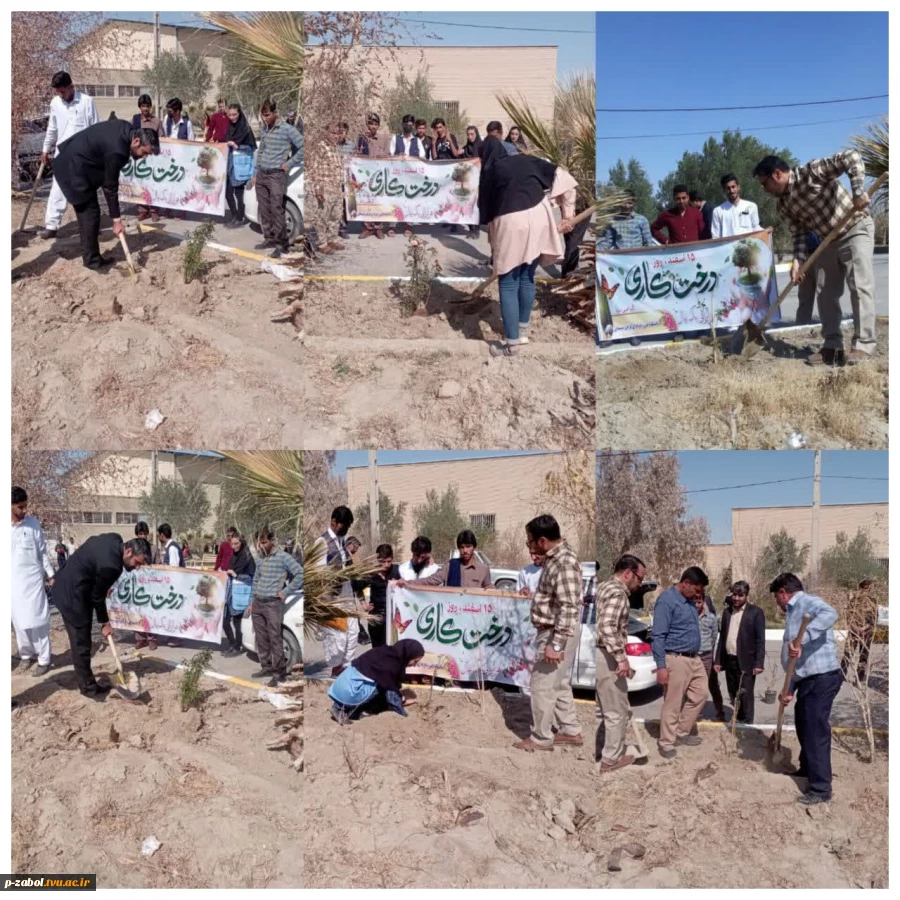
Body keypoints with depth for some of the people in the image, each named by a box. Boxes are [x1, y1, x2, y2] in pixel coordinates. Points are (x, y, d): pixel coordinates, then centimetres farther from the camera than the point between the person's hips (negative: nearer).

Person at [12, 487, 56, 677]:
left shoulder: (33, 523, -3)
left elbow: (43, 552, 3)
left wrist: (51, 575, 2)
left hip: (32, 580, -2)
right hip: (13, 582, 2)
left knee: (37, 621, -1)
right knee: (19, 622, 10)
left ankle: (43, 660, 5)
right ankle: (26, 655, 24)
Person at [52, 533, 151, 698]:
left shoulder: (116, 540, -5)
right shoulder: (111, 566, -31)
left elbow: (92, 540, 15)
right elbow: (97, 596, -17)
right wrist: (104, 622, -1)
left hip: (69, 586, 10)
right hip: (72, 595, -10)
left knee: (81, 642, 17)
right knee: (81, 644, 1)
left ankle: (88, 683, 27)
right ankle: (89, 688, 12)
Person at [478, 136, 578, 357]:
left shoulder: (490, 171, 13)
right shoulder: (527, 160, 20)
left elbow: (486, 208, 15)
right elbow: (564, 179, 14)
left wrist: (493, 240, 25)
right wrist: (567, 215, 16)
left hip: (510, 222, -4)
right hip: (539, 216, 4)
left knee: (508, 284, 4)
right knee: (527, 278, 20)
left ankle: (512, 343, 4)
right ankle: (522, 330, 30)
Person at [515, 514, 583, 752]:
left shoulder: (564, 563, -25)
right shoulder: (556, 557, 7)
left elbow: (570, 608, -30)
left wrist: (556, 645, -30)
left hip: (556, 635, -10)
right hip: (552, 633, 10)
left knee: (542, 686, 1)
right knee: (559, 684, 19)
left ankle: (541, 738, 14)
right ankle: (571, 731, 30)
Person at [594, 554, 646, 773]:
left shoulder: (605, 587, 15)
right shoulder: (618, 593, -16)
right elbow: (608, 627, -27)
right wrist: (622, 658, -27)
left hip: (599, 654, 10)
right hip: (606, 657, -10)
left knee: (602, 708, 19)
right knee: (617, 710, 1)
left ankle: (598, 750, 26)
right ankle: (611, 758, 8)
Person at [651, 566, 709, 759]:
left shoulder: (689, 601, 11)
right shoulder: (666, 600, -16)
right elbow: (658, 636, -19)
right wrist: (661, 666, -22)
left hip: (694, 658, 9)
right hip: (676, 660, -9)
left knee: (700, 694, 13)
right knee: (672, 704, -1)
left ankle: (682, 733, 27)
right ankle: (667, 744, 10)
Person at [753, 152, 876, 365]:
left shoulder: (811, 172, -21)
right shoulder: (783, 206, 0)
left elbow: (852, 157, -27)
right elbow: (799, 233, 1)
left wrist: (858, 191, -36)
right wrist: (798, 260, -15)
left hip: (856, 229, -8)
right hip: (829, 241, 8)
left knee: (860, 285, -14)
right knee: (826, 292, 4)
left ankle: (863, 345, -16)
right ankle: (832, 346, 8)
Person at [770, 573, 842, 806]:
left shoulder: (807, 602, -9)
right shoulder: (793, 612, 21)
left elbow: (829, 615, -34)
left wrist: (800, 639, -39)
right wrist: (788, 689, 15)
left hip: (822, 678, -10)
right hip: (806, 679, 10)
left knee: (816, 731, -6)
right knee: (804, 727, 22)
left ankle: (821, 788, 0)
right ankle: (807, 769, 41)